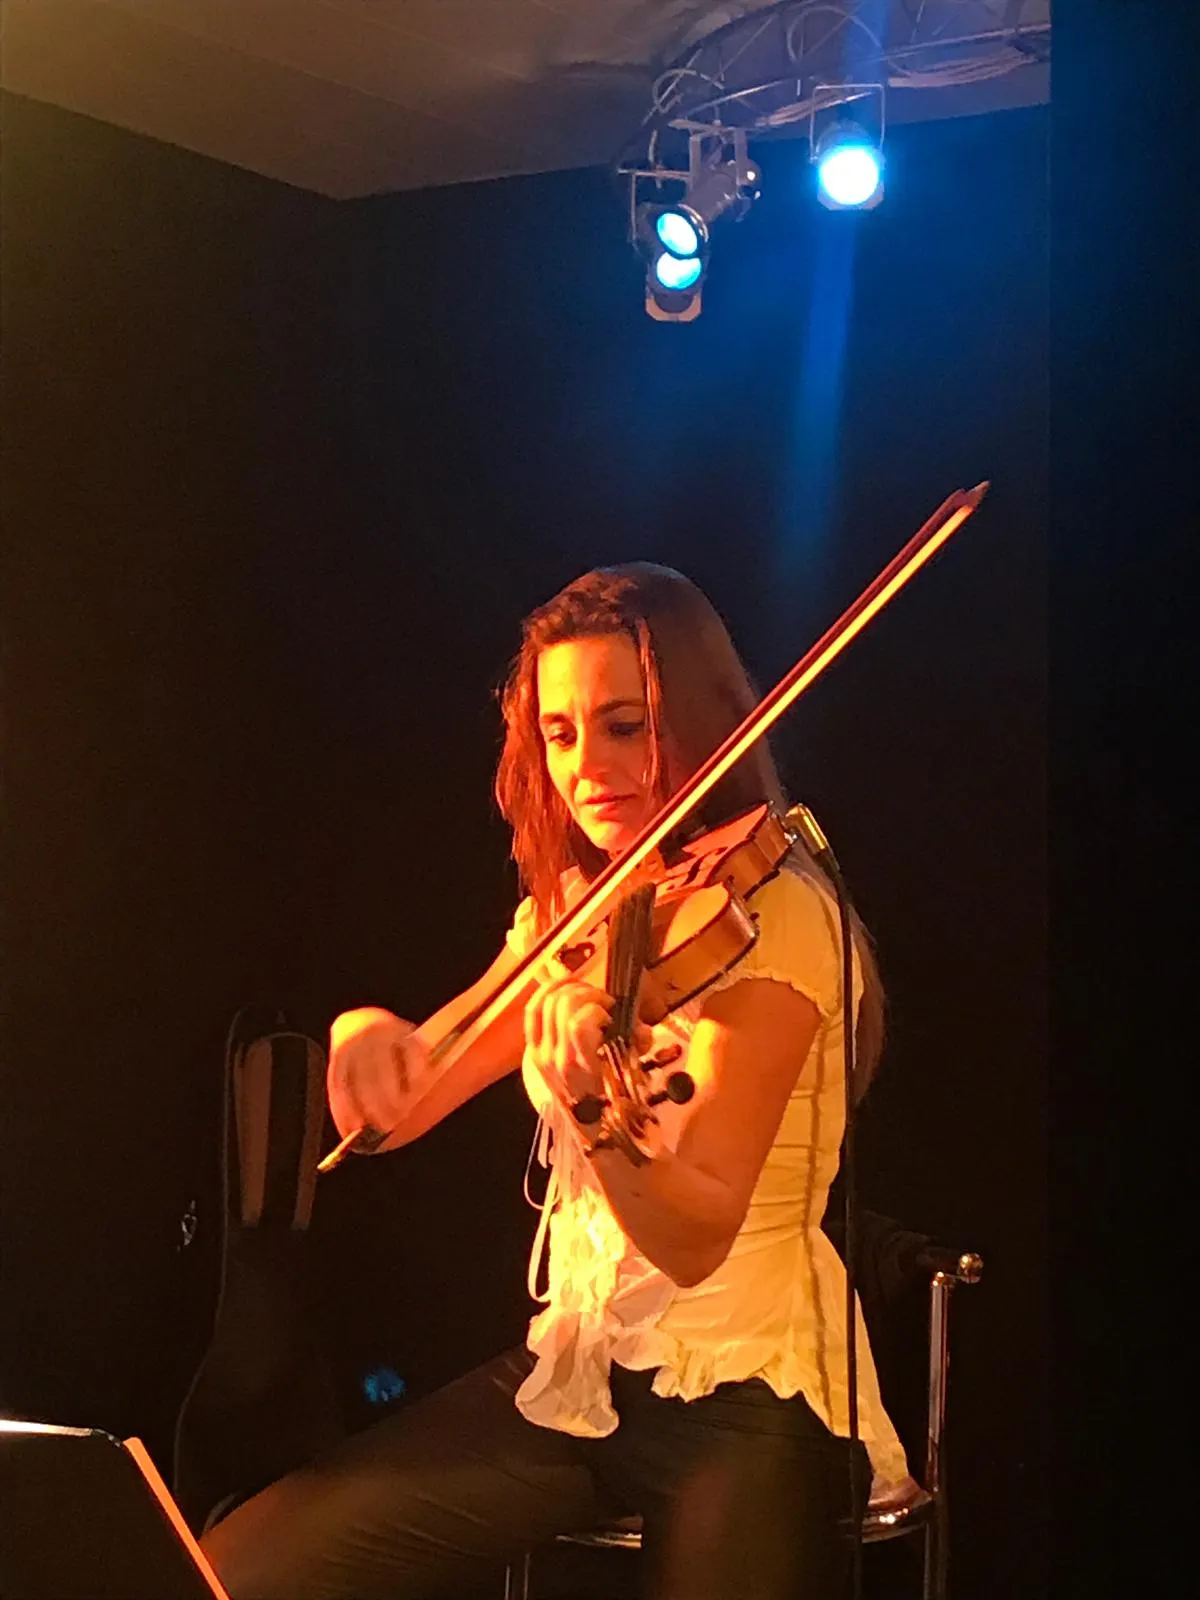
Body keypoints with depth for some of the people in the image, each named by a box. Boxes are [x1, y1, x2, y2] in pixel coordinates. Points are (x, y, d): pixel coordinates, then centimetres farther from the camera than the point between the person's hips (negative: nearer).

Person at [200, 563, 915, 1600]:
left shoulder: (767, 915, -12)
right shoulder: (568, 911, 10)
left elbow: (695, 1239, -23)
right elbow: (400, 1107, 6)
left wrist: (598, 1105, -43)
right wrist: (368, 1038, -17)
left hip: (745, 1395, -5)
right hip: (567, 1375, 6)